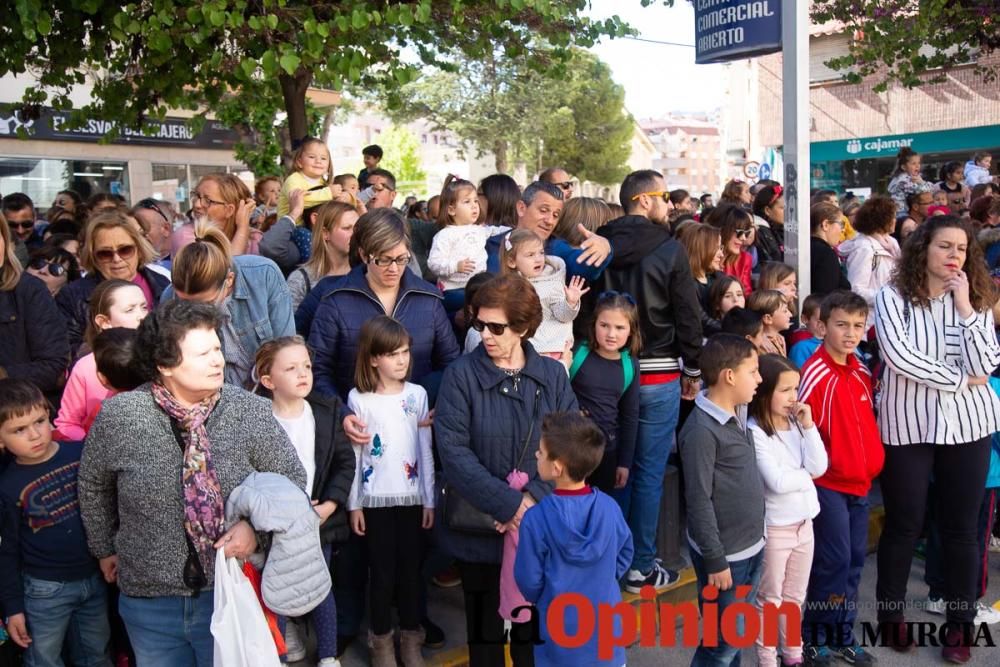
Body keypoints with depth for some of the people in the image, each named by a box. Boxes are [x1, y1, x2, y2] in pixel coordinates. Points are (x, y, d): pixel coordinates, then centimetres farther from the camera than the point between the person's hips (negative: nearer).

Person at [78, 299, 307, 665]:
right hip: (148, 598, 1)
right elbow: (93, 485, 8)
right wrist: (105, 548, 17)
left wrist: (259, 525, -15)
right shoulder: (117, 416, -10)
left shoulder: (249, 412, -12)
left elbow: (292, 478, 0)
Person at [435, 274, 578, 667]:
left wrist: (534, 500, -18)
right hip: (479, 527, -2)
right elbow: (453, 451, -16)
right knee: (484, 624, 14)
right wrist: (508, 504, -21)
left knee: (535, 626, 15)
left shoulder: (553, 375, -1)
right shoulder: (461, 374, -9)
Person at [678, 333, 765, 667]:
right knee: (725, 639, 3)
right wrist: (715, 560, -17)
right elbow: (699, 502, -20)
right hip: (725, 554, -8)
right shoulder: (701, 429, -22)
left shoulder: (739, 414, 5)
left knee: (738, 633, 19)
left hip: (751, 547, 8)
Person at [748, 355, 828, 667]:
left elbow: (819, 467, -6)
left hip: (804, 522, 7)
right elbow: (777, 482, -24)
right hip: (774, 527, -6)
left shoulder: (797, 422, 2)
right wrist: (806, 474, -7)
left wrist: (809, 425, -13)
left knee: (795, 597, 21)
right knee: (770, 600, 9)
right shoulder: (754, 432, -19)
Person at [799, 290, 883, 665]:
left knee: (854, 559, 13)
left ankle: (842, 636, 26)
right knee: (833, 560, -3)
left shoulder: (861, 372, 7)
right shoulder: (816, 373, -17)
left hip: (860, 481, 8)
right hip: (828, 483, -8)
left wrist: (871, 462, 12)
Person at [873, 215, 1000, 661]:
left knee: (961, 528, 9)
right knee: (904, 525, 8)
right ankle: (890, 614, 26)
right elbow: (898, 356, -20)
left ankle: (960, 623, 24)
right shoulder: (894, 297, -7)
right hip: (908, 424, -3)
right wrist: (959, 380, -12)